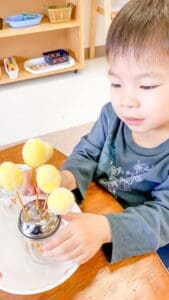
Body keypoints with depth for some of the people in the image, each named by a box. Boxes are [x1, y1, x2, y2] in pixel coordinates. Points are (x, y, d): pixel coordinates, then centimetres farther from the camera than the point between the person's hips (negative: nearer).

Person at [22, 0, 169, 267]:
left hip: (140, 243, -3)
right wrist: (68, 177, -28)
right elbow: (88, 153, -5)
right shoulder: (114, 114, -13)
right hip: (95, 208, 4)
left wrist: (104, 229, -47)